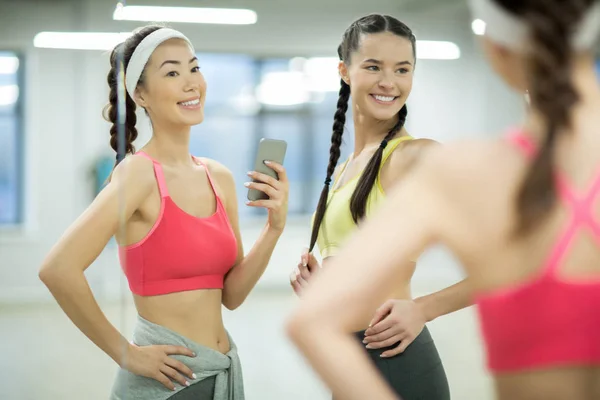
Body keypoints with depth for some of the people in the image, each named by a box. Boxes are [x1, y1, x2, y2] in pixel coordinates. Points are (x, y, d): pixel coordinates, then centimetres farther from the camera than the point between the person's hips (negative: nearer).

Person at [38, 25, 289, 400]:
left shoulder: (220, 178, 6)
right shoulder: (140, 172, -14)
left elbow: (231, 294, 8)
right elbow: (58, 269, -25)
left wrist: (275, 227, -6)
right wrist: (126, 353, -16)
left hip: (225, 370, 6)